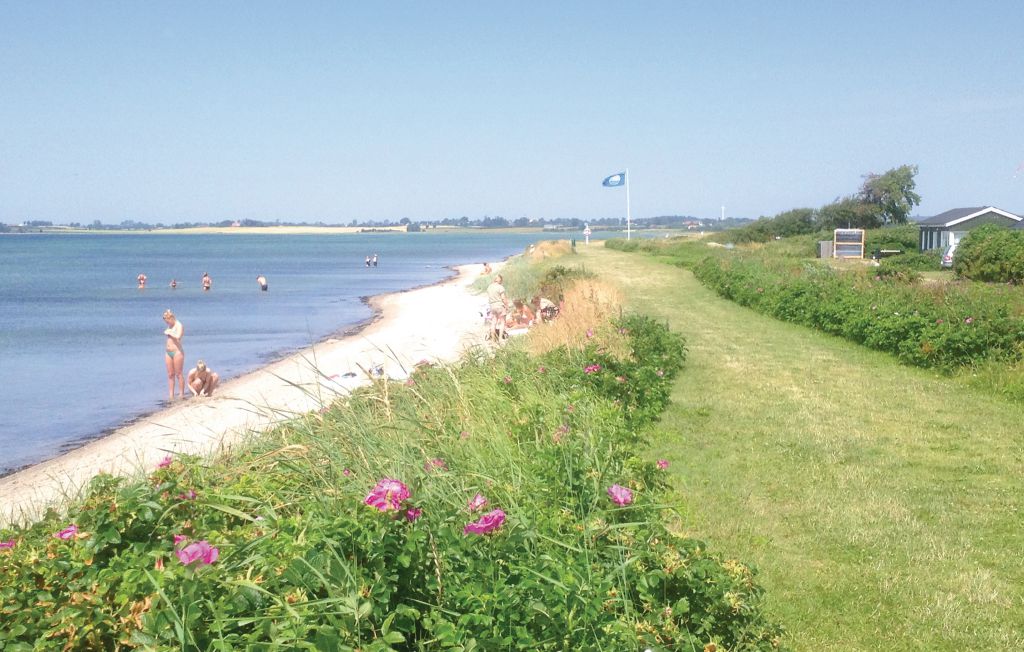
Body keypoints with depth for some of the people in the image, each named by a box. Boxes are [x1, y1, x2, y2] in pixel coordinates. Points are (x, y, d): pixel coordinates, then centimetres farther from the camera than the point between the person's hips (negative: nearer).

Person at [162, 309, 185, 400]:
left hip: (177, 352, -8)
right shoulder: (170, 326, 15)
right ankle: (171, 395, 9)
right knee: (170, 375, 7)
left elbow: (178, 336, -25)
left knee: (178, 374, -5)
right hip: (168, 352, 8)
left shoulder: (179, 325, -8)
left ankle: (182, 394, -1)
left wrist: (169, 332, -14)